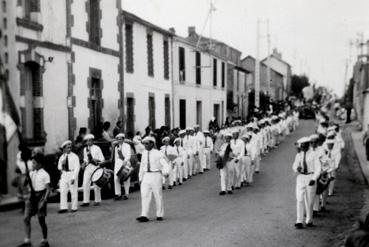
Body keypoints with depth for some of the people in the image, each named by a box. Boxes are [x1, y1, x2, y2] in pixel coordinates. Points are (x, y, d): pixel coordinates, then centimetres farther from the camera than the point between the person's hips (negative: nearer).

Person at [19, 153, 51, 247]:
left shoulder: (44, 174, -10)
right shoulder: (31, 173, 8)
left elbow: (48, 189, -11)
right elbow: (28, 185, 16)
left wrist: (44, 201, -18)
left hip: (40, 197, -6)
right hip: (32, 196, 6)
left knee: (41, 220, 1)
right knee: (26, 218, 0)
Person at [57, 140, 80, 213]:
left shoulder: (74, 157, -7)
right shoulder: (62, 157, 9)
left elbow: (77, 168, -11)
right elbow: (59, 167, 19)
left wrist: (73, 178, -18)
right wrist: (61, 169, -6)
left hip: (72, 174, -5)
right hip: (64, 174, 5)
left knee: (74, 192, 1)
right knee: (63, 191, 0)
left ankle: (74, 207, 10)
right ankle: (64, 208, 3)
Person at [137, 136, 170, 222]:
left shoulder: (158, 154, -7)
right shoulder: (144, 153, 9)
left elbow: (165, 164, -9)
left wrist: (166, 172, -28)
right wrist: (140, 177, 16)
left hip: (156, 176, -4)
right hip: (146, 176, 4)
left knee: (158, 195, 4)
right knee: (145, 196, -3)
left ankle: (159, 215, 16)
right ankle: (144, 216, -4)